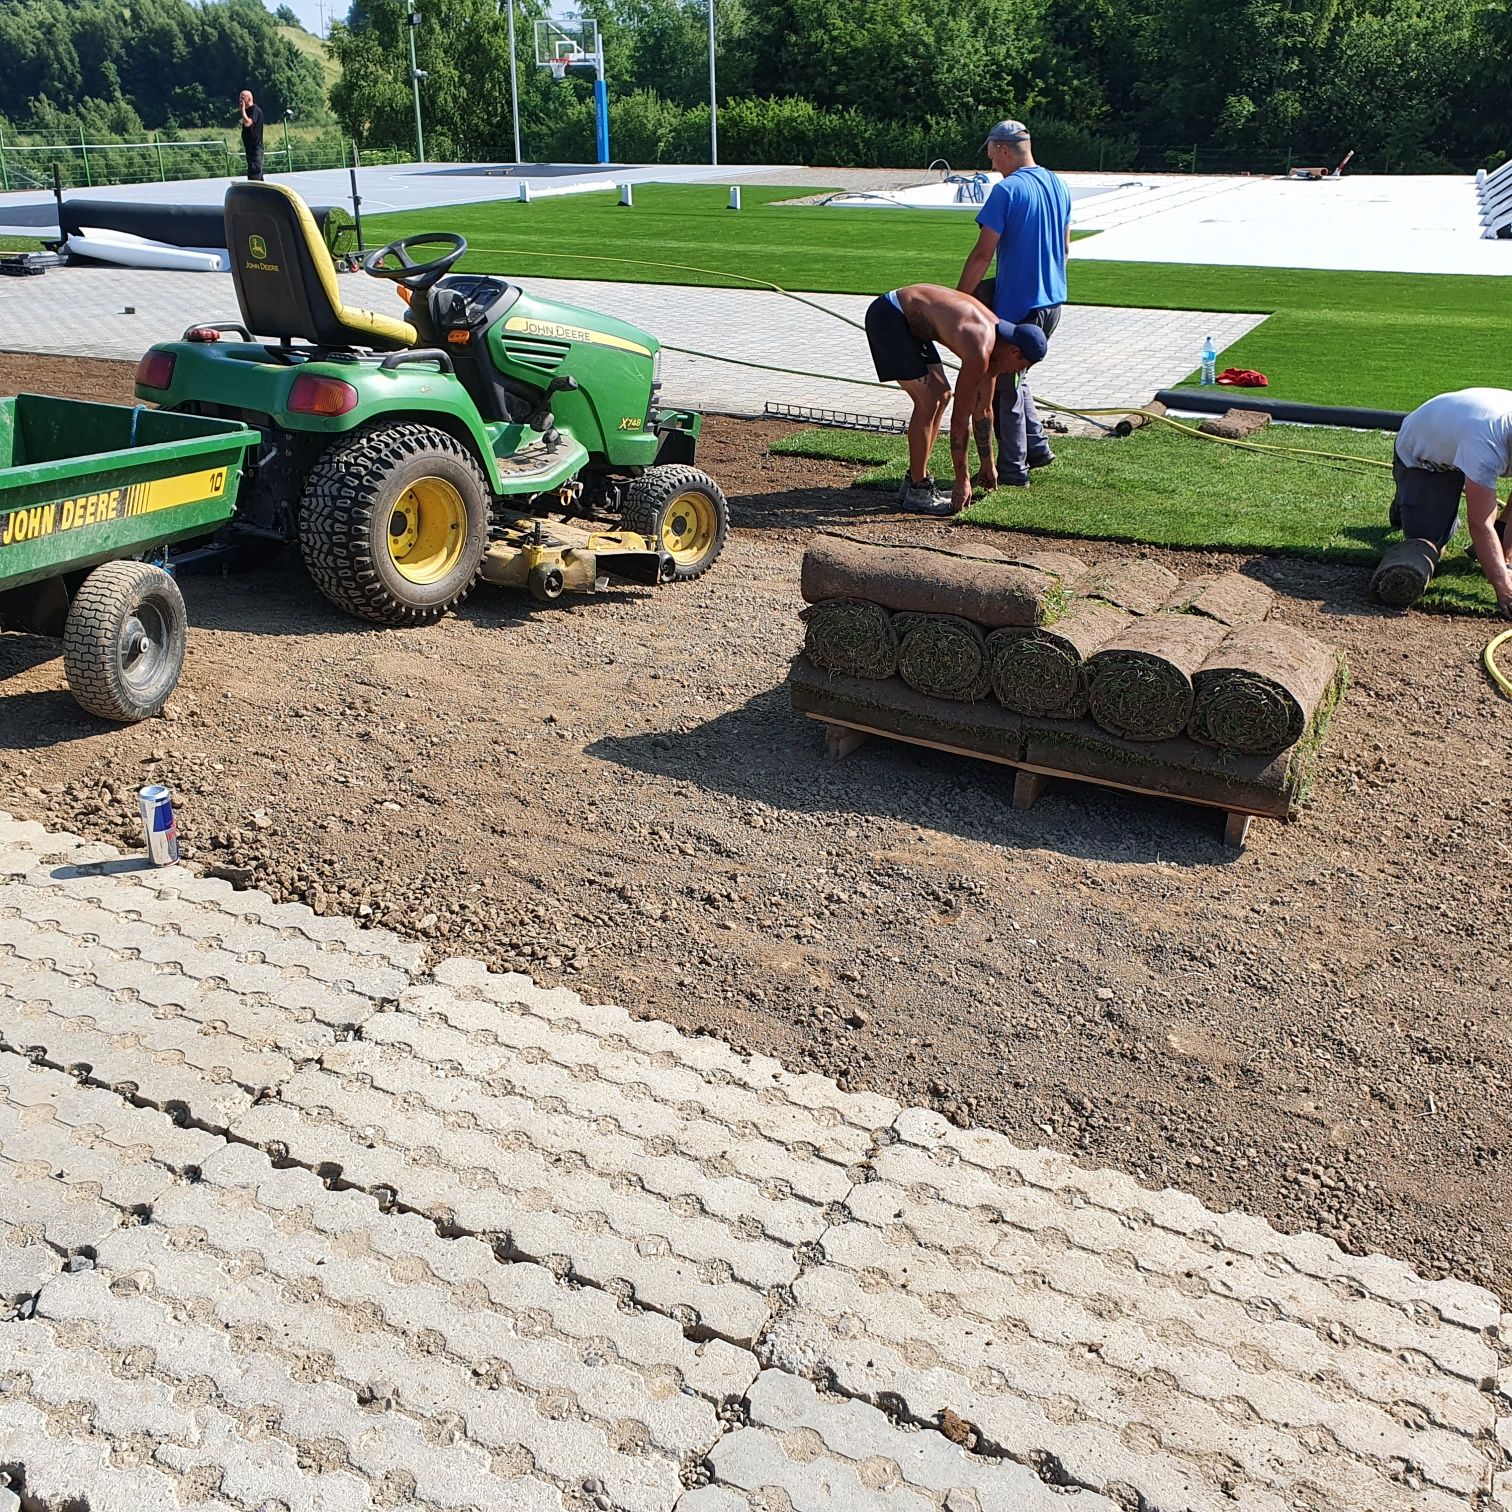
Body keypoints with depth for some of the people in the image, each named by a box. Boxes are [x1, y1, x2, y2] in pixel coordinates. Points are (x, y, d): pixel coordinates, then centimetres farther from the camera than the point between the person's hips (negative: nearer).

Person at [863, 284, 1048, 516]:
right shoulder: (979, 352, -24)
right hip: (887, 316, -10)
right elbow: (960, 419, -19)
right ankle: (917, 491, -2)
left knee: (941, 395, 11)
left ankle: (914, 481, 17)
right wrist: (962, 481, -12)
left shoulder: (996, 330, 5)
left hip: (906, 318, 10)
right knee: (928, 402, -13)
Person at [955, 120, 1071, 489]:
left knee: (1002, 387, 4)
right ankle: (1036, 447, 25)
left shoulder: (1007, 191, -16)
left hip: (1017, 305, -8)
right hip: (1053, 301, 8)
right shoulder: (1059, 185, 9)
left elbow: (982, 254, -18)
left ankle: (1011, 470, 10)